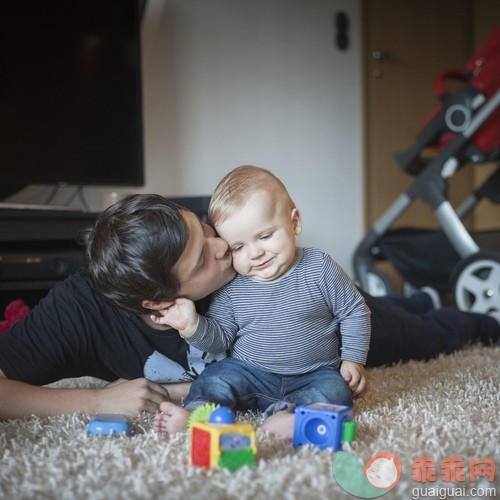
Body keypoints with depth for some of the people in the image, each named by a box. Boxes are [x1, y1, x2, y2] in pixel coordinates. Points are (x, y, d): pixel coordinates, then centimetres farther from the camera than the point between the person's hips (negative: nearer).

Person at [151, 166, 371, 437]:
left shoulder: (319, 269, -9)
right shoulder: (231, 287, -5)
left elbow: (354, 312, 2)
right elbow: (220, 338, 0)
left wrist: (353, 360, -4)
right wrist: (193, 325, -20)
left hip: (313, 375, -1)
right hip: (250, 375, 2)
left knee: (337, 390, -29)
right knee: (216, 376, -21)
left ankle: (284, 413, -47)